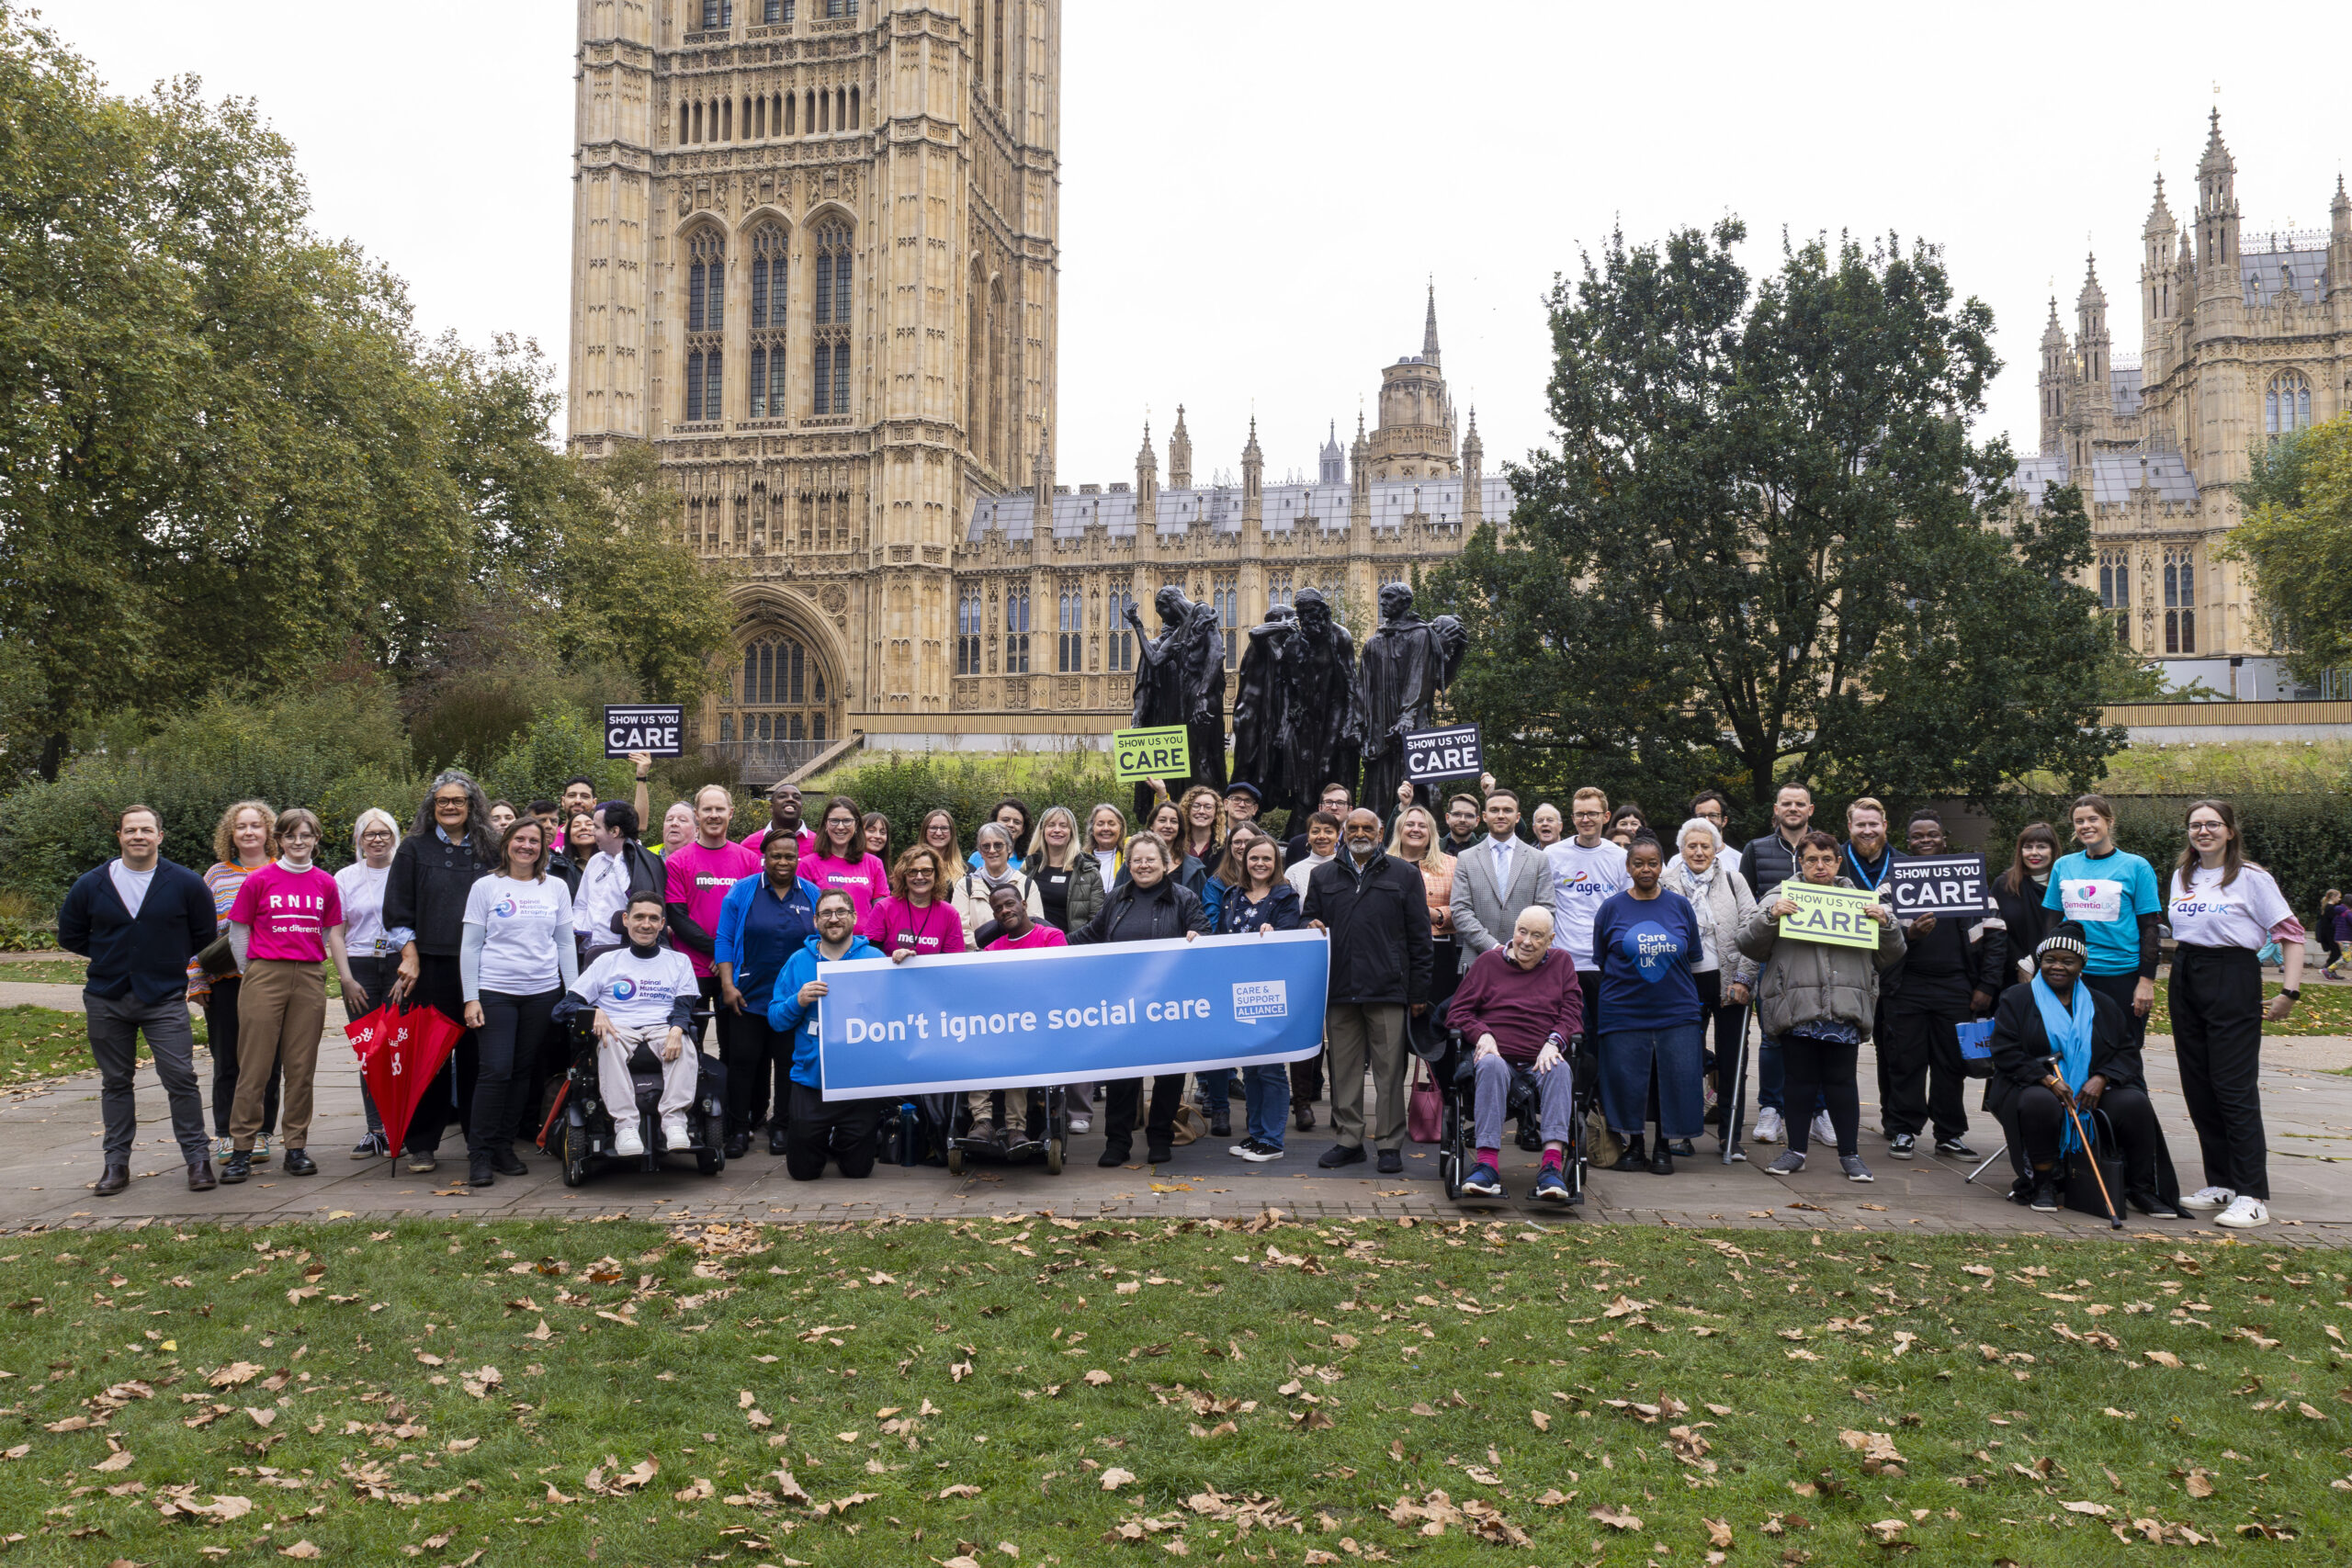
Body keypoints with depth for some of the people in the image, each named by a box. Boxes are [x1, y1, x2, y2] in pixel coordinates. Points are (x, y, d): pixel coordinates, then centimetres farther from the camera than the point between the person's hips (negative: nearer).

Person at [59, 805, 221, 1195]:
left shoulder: (186, 884, -2)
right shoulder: (91, 885, 3)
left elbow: (204, 936, 10)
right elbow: (69, 936, 15)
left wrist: (170, 960, 8)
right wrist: (111, 957, 11)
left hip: (165, 999, -2)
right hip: (106, 1000, 2)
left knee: (180, 1078, -8)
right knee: (116, 1082, 10)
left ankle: (197, 1158, 1)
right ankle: (116, 1162, 19)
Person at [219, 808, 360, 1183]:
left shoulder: (324, 883, 9)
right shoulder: (260, 880, 1)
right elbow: (238, 930, 5)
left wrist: (346, 977, 11)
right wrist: (250, 974, 2)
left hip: (309, 979, 3)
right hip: (266, 975, -3)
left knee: (302, 1067, 5)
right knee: (255, 1065, -2)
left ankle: (296, 1148, 12)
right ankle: (241, 1149, 4)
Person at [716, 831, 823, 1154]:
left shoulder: (813, 895, 6)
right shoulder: (742, 892, 1)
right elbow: (724, 939, 0)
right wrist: (728, 985, -8)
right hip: (749, 995, -1)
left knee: (789, 1061, 4)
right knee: (743, 1059, 1)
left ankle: (782, 1127, 16)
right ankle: (739, 1128, 11)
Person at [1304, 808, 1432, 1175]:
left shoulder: (1404, 875, 7)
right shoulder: (1323, 877, 14)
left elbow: (1419, 935, 5)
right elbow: (1307, 917, 22)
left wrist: (1419, 991, 0)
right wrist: (1311, 926, -5)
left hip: (1387, 989, -3)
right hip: (1339, 989, 3)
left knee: (1389, 1069, -1)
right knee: (1343, 1069, 8)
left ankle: (1390, 1144, 8)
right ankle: (1349, 1140, 18)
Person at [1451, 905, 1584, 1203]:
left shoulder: (1562, 962, 17)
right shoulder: (1488, 961, 14)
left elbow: (1572, 1013, 11)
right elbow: (1458, 1012, 12)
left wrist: (1553, 1043, -9)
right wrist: (1482, 1035, -8)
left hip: (1542, 1061, 1)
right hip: (1497, 1055, -1)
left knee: (1560, 1070, -34)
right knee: (1491, 1066, -36)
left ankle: (1552, 1164, -45)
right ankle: (1488, 1163, -44)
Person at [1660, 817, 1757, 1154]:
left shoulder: (1733, 880, 5)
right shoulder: (1668, 886, 5)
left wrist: (1743, 978, -7)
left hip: (1728, 982, 0)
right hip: (1686, 982, 0)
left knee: (1730, 1059, 4)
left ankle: (1730, 1134, 14)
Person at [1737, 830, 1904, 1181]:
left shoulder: (1860, 901, 15)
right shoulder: (1779, 897, 9)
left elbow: (1889, 957, 14)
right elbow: (1749, 946, 3)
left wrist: (1887, 923, -4)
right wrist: (1769, 917, -13)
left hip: (1844, 1008, 1)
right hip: (1796, 1005, -1)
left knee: (1841, 1080, 3)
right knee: (1800, 1079, 5)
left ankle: (1850, 1154, 14)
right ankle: (1796, 1150, 16)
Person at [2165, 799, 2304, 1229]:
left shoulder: (2252, 877, -7)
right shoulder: (2181, 876, 11)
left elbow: (2291, 933, -9)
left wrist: (2290, 992, -15)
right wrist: (2181, 962, 15)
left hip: (2233, 980, -7)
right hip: (2185, 980, 7)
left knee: (2235, 1089, -9)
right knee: (2198, 1088, 8)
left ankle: (2252, 1196, -5)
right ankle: (2220, 1183, 17)